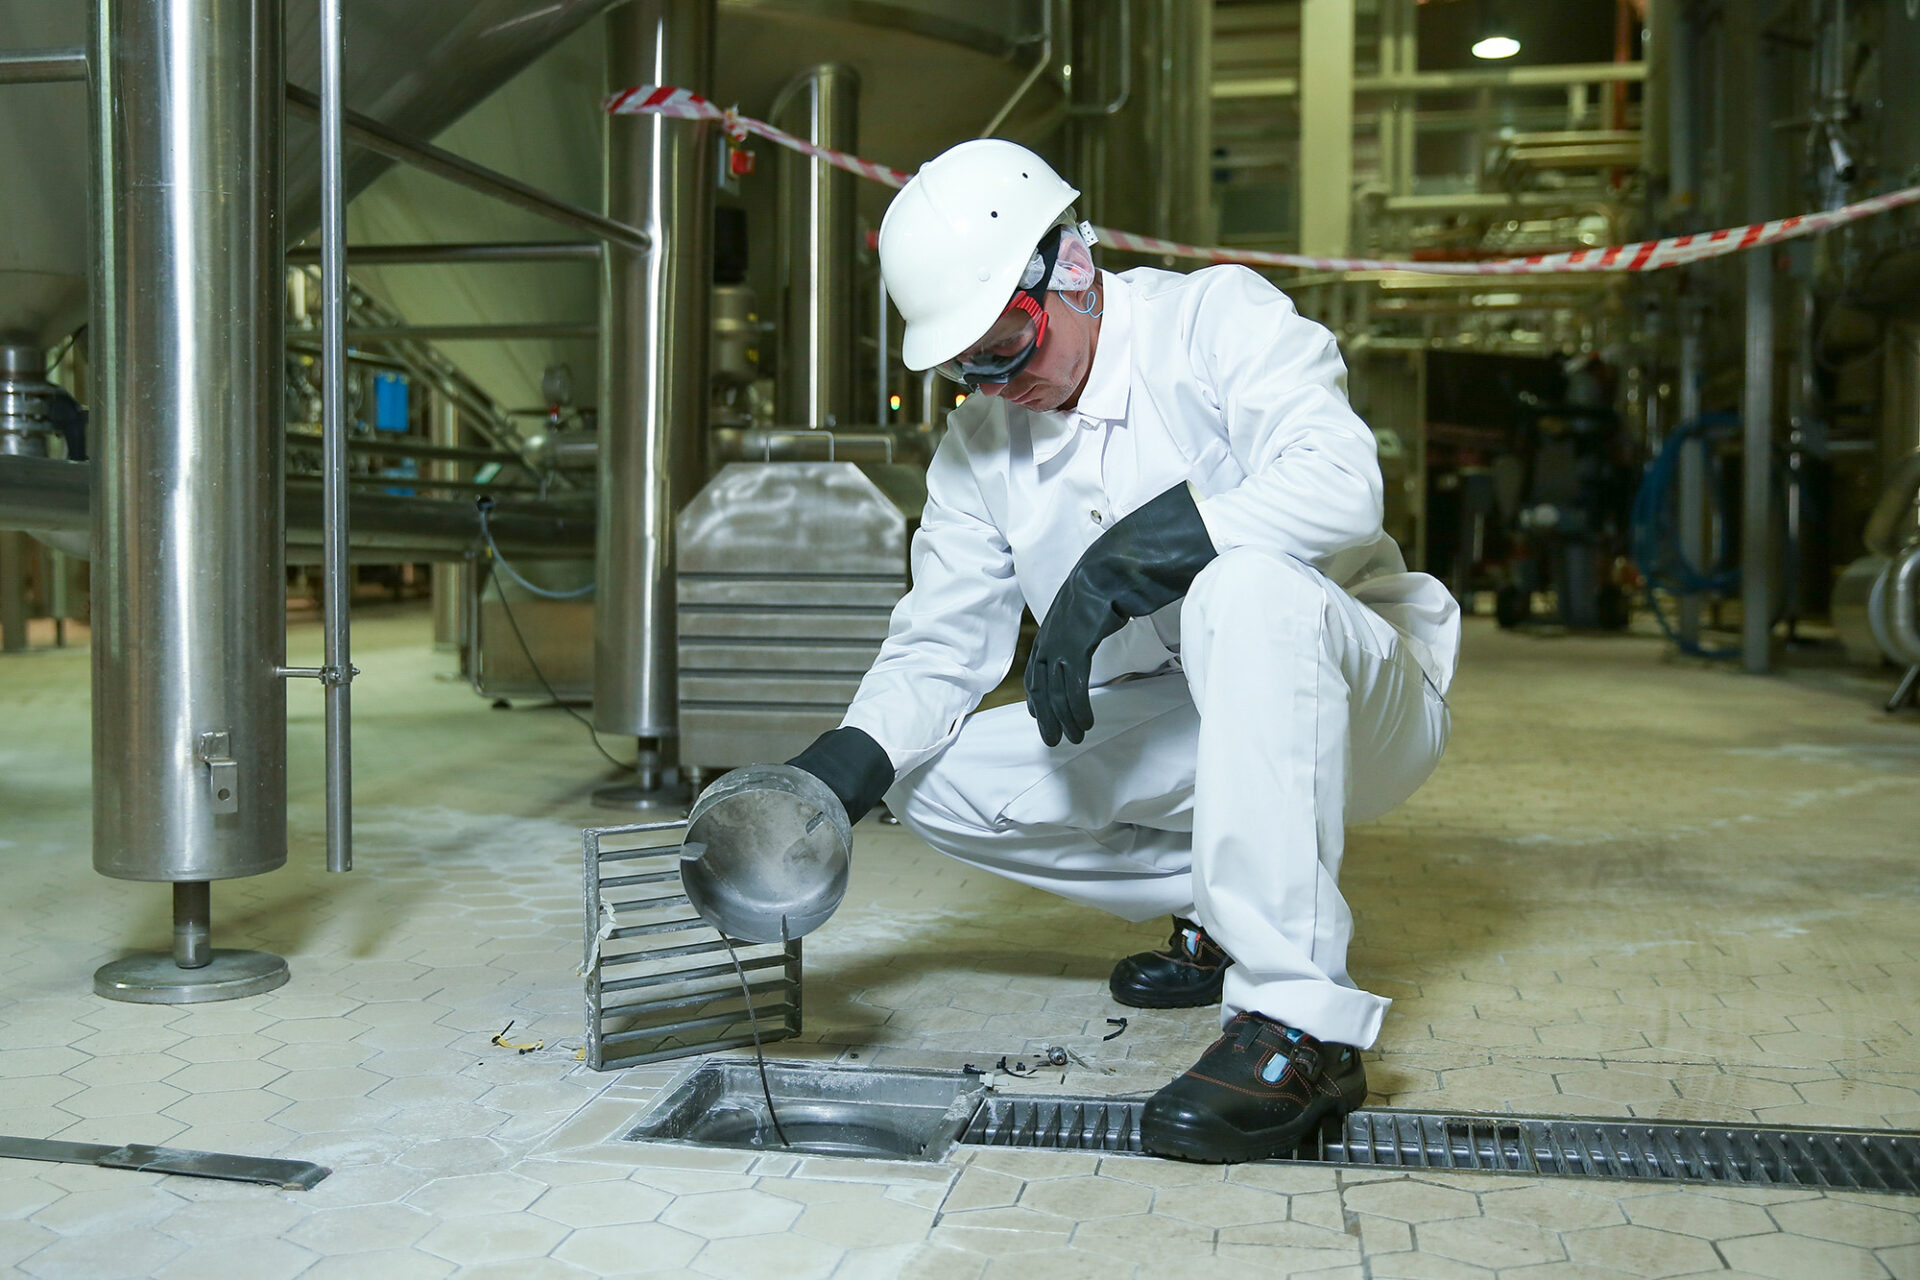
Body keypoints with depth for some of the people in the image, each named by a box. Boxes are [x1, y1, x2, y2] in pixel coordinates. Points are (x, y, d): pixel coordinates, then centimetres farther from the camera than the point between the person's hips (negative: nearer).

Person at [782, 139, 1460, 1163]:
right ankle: (1226, 904, 5)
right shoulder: (978, 445, 5)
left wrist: (1123, 561, -35)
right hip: (1174, 725, 6)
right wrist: (848, 760, -17)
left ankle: (1299, 1022, -36)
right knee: (938, 783, -8)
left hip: (1353, 699, -6)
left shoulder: (1217, 316, -12)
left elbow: (1340, 481, -30)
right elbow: (941, 643, 1)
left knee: (1245, 584, -38)